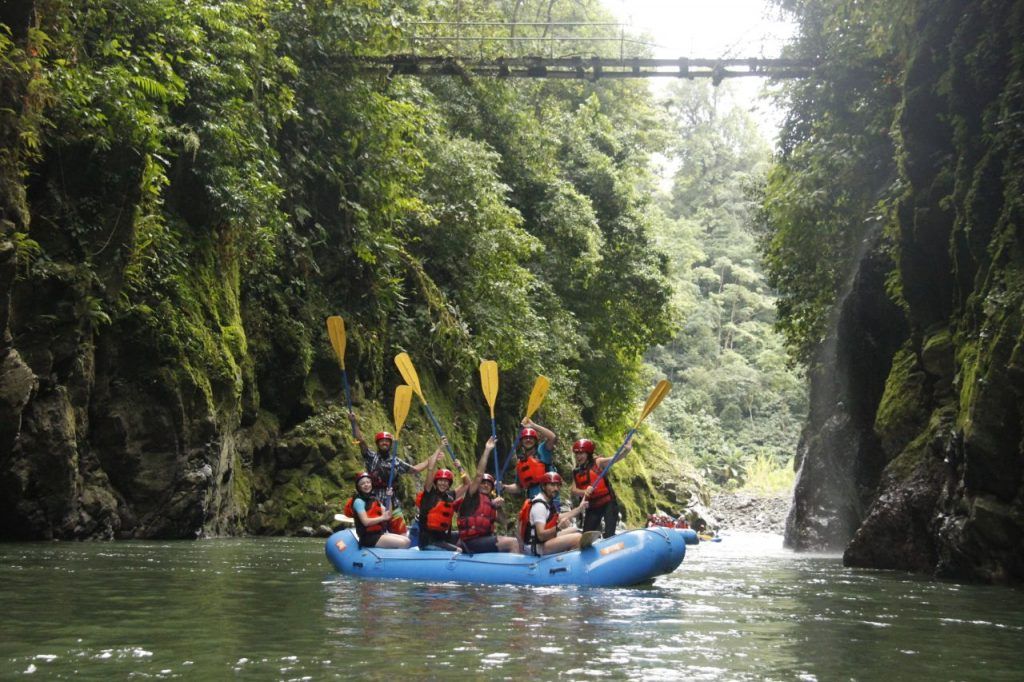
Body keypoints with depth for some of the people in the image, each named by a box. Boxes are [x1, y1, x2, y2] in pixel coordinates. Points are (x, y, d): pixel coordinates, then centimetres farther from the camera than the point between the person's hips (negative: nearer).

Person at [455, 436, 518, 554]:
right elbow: (479, 474, -10)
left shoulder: (490, 502, 22)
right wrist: (487, 450, -10)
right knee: (513, 543, -18)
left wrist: (497, 506, 1)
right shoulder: (473, 496, 2)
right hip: (472, 542, -9)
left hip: (485, 539, 9)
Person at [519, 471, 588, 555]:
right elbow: (541, 535, -27)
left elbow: (559, 517, 27)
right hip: (537, 546, -12)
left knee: (575, 530, 23)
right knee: (578, 537, -23)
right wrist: (558, 528, -42)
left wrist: (579, 509, 31)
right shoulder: (539, 505, -21)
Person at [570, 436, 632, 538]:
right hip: (592, 507, 5)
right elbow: (574, 490, -1)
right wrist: (584, 492, -24)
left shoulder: (598, 463, -6)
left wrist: (626, 450, -42)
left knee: (609, 535, -8)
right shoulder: (576, 472, 8)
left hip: (608, 503, -5)